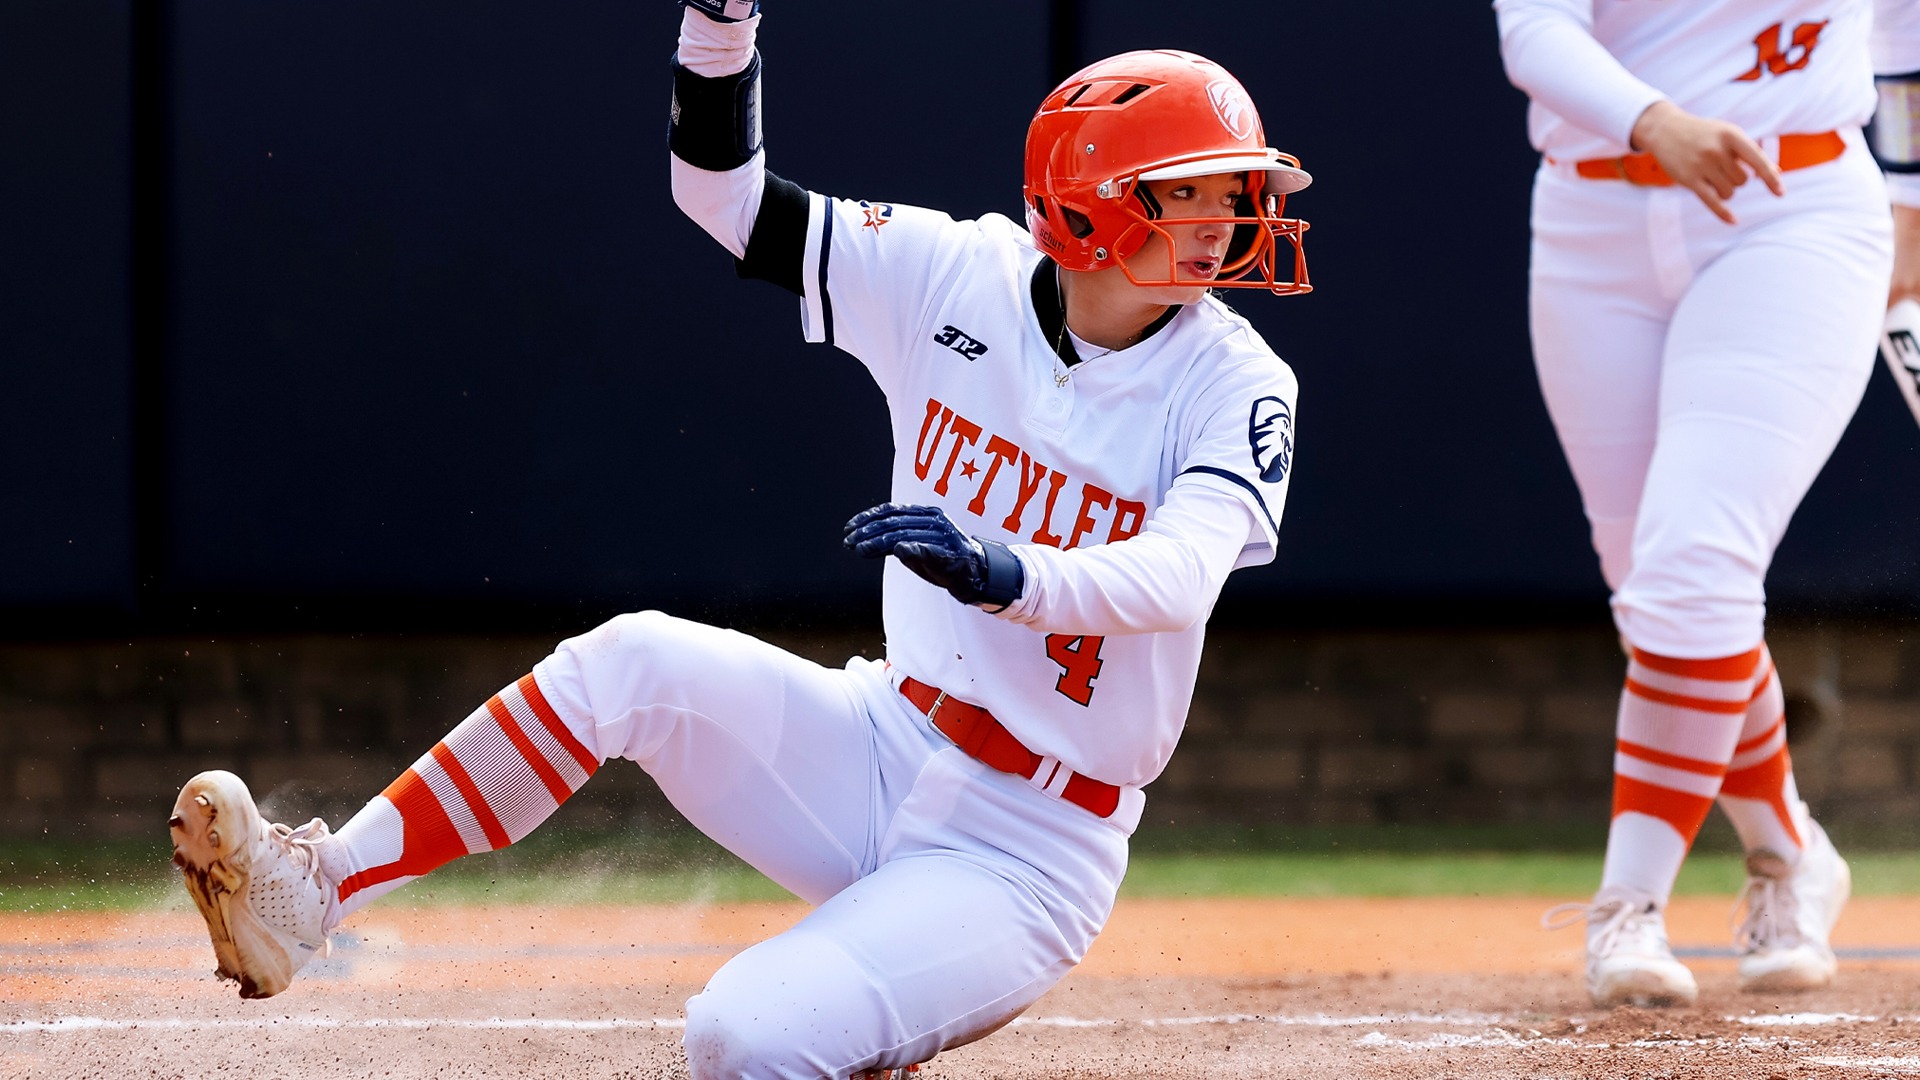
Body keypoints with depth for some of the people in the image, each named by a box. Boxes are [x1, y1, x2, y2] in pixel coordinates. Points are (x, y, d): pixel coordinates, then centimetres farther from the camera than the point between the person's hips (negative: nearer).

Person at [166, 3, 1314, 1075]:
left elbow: (1179, 577, -30)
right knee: (636, 661, -21)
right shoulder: (960, 280, -1)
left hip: (1026, 856, -5)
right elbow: (726, 192, 4)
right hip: (885, 753, 5)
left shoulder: (1231, 384, -12)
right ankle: (314, 889, -15)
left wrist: (1001, 572, -49)